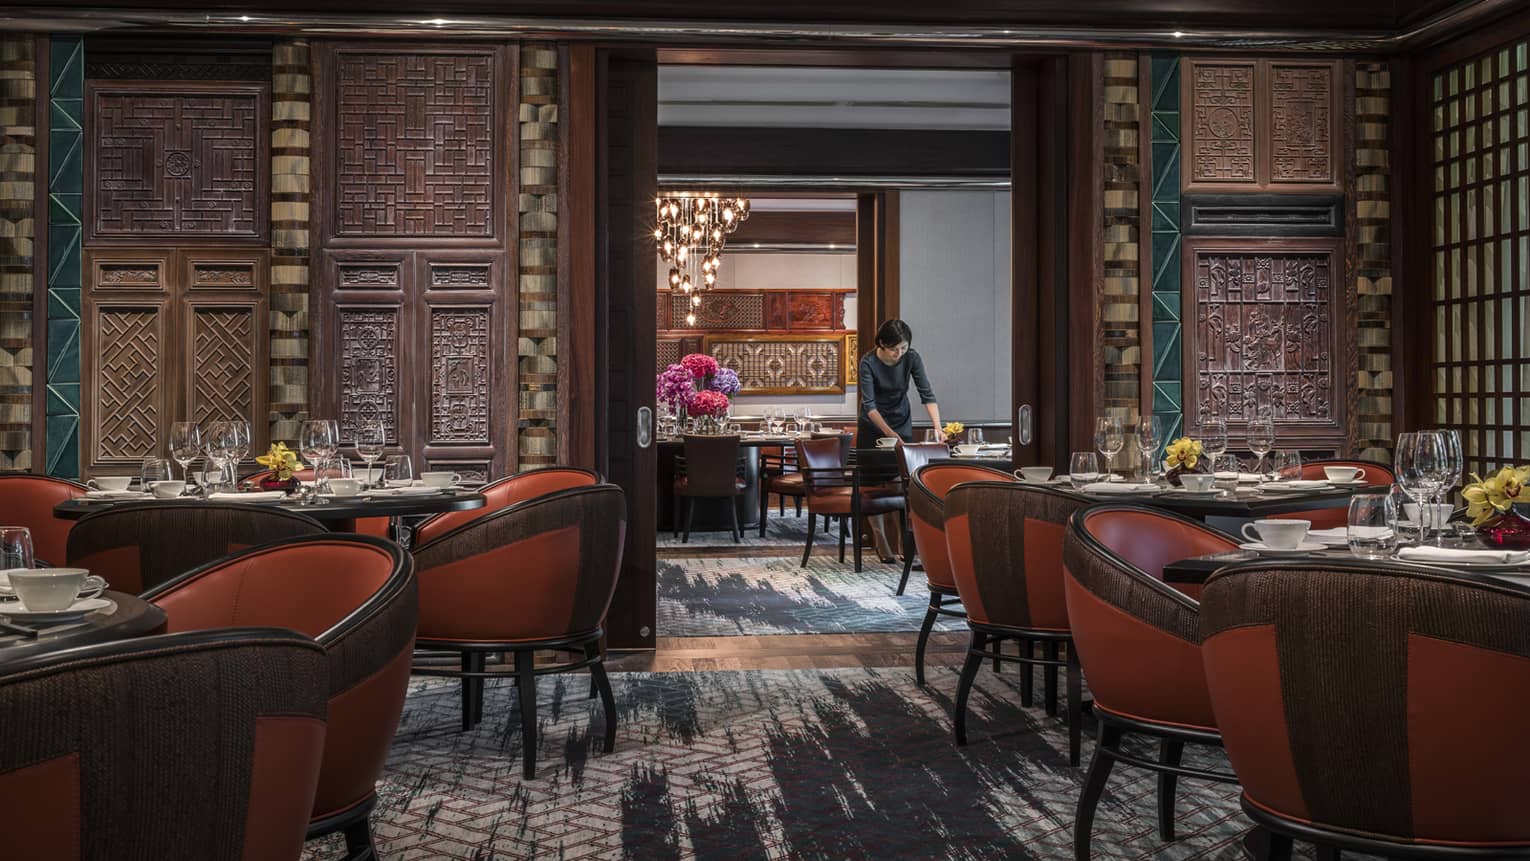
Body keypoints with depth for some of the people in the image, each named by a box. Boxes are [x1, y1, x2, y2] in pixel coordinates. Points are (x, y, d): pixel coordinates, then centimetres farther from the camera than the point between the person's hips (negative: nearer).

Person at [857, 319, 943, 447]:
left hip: (902, 423, 2)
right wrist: (890, 434, -36)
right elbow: (869, 404, -26)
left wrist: (938, 428, -30)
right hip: (873, 424, -2)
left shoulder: (912, 357, -17)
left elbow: (927, 394, -16)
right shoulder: (868, 362, -24)